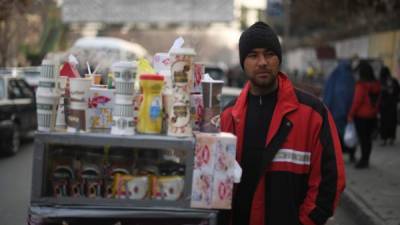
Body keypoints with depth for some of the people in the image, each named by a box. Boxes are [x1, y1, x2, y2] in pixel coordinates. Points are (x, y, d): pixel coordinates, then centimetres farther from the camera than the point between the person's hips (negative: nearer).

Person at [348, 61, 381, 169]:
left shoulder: (361, 85, -16)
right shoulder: (376, 84, 5)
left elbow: (357, 101, -16)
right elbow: (377, 100, 9)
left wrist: (351, 114, -8)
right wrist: (375, 110, 15)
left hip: (361, 115, -7)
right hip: (372, 115, 7)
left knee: (362, 138, -2)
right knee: (368, 137, 13)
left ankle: (364, 160, -1)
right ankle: (366, 160, 20)